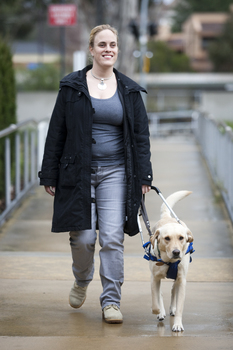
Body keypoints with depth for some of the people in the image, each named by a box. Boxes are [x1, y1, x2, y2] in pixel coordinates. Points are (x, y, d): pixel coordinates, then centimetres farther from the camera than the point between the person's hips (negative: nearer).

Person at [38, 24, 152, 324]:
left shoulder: (129, 90, 7)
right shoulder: (72, 86, 3)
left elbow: (141, 135, 9)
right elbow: (56, 133, 4)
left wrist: (143, 176, 1)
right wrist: (49, 175, 0)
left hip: (115, 172, 1)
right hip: (79, 172, -1)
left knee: (113, 238, -6)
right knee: (83, 237, -3)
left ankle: (111, 301, 2)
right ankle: (81, 281, 28)